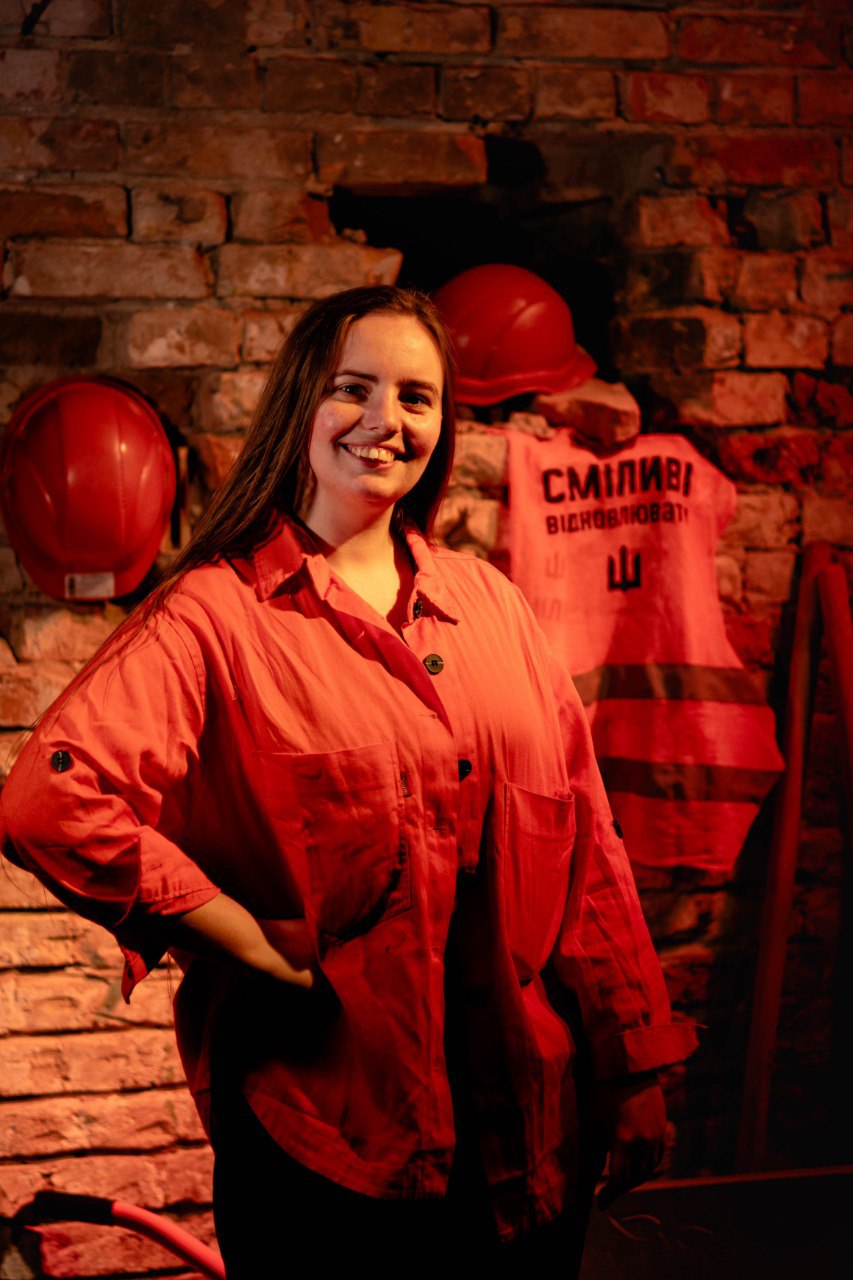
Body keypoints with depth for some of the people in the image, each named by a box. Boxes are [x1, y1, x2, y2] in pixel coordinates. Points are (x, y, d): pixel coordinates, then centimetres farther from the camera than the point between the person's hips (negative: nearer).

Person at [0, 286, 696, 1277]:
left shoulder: (487, 603, 8)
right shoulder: (216, 613, -10)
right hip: (328, 1140, -5)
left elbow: (581, 842, 8)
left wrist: (636, 1067, 7)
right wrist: (256, 946, -18)